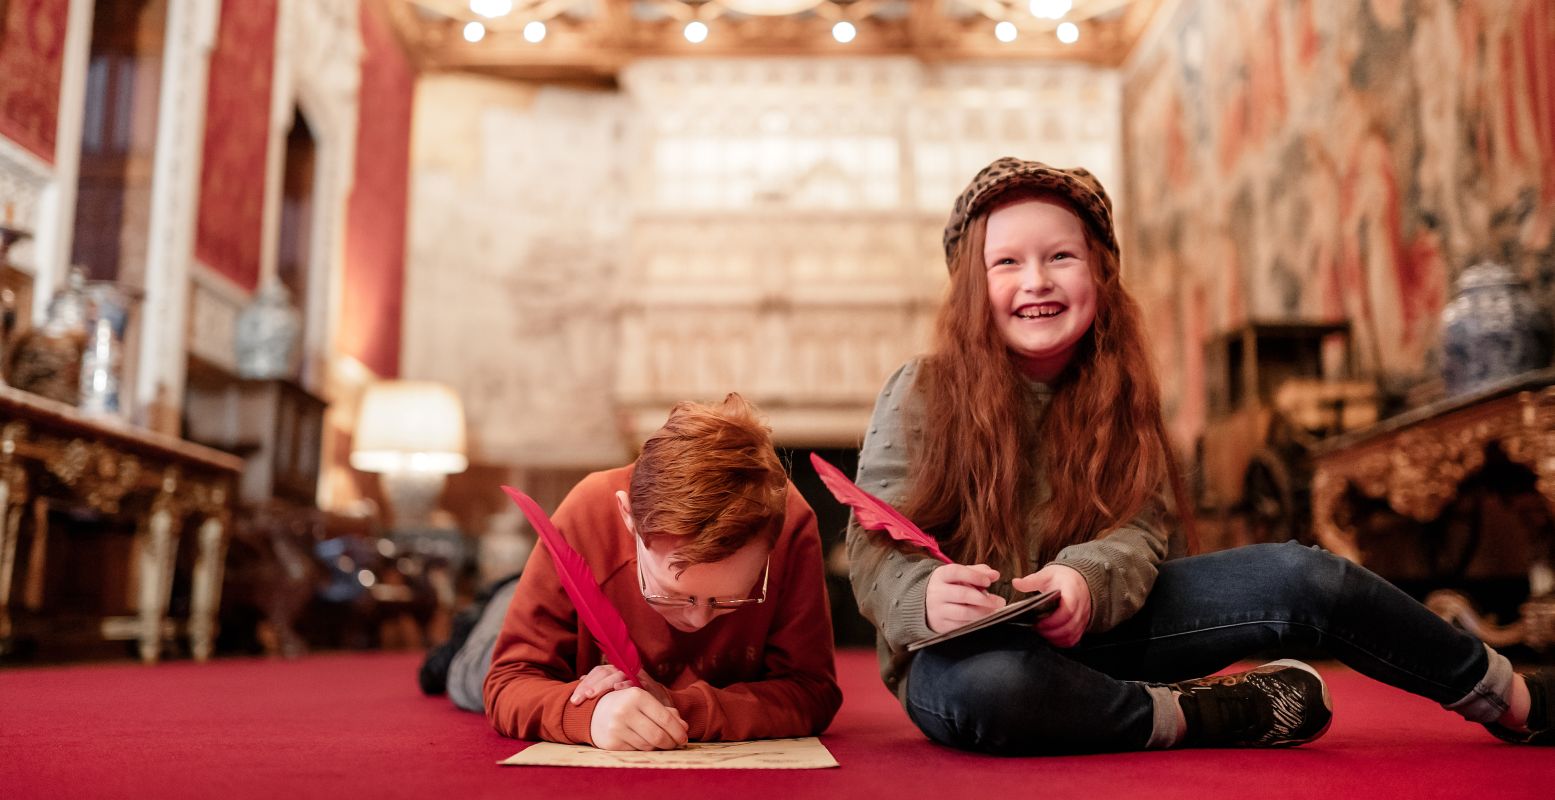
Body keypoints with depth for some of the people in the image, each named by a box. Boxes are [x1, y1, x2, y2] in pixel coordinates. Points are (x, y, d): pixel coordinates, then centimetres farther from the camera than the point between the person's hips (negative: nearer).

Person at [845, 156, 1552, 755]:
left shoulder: (1117, 394, 5)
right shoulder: (919, 395, -9)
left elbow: (1141, 528, -6)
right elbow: (876, 552, -14)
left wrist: (1082, 580, -30)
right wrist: (927, 595, -39)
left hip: (1091, 628, 4)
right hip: (968, 648, -4)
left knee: (1301, 577, -13)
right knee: (983, 687, -42)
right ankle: (1198, 716, -19)